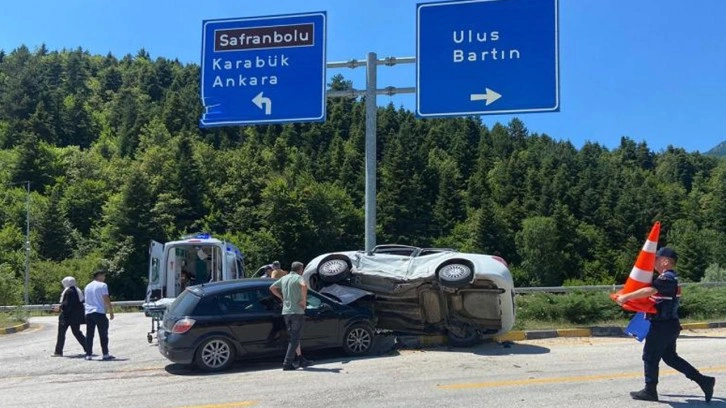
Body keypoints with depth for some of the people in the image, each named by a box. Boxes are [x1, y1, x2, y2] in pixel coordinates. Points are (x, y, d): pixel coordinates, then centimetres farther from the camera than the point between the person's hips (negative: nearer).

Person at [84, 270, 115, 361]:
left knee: (89, 335, 7)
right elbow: (106, 300, -10)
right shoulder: (102, 285, -4)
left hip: (88, 312, 6)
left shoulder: (87, 286, 17)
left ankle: (88, 354, 7)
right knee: (103, 334, -1)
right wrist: (111, 312, -6)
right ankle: (105, 354, -2)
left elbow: (87, 300, 22)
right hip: (99, 312, -6)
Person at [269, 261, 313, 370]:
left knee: (294, 337, 18)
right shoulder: (298, 277, -8)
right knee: (295, 338, -1)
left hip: (285, 311, 7)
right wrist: (304, 300, -18)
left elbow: (272, 288, 20)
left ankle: (301, 359, 24)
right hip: (297, 311, -7)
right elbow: (304, 286, -29)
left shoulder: (284, 278, 13)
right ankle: (287, 363, -5)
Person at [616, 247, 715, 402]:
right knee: (670, 357, 18)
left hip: (663, 325, -10)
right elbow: (652, 292, 17)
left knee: (650, 356, 1)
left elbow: (649, 291, -35)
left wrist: (626, 297, -32)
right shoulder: (669, 277, 15)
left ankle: (650, 391, 11)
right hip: (669, 324, 10)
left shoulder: (667, 277, -19)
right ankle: (703, 380, 19)